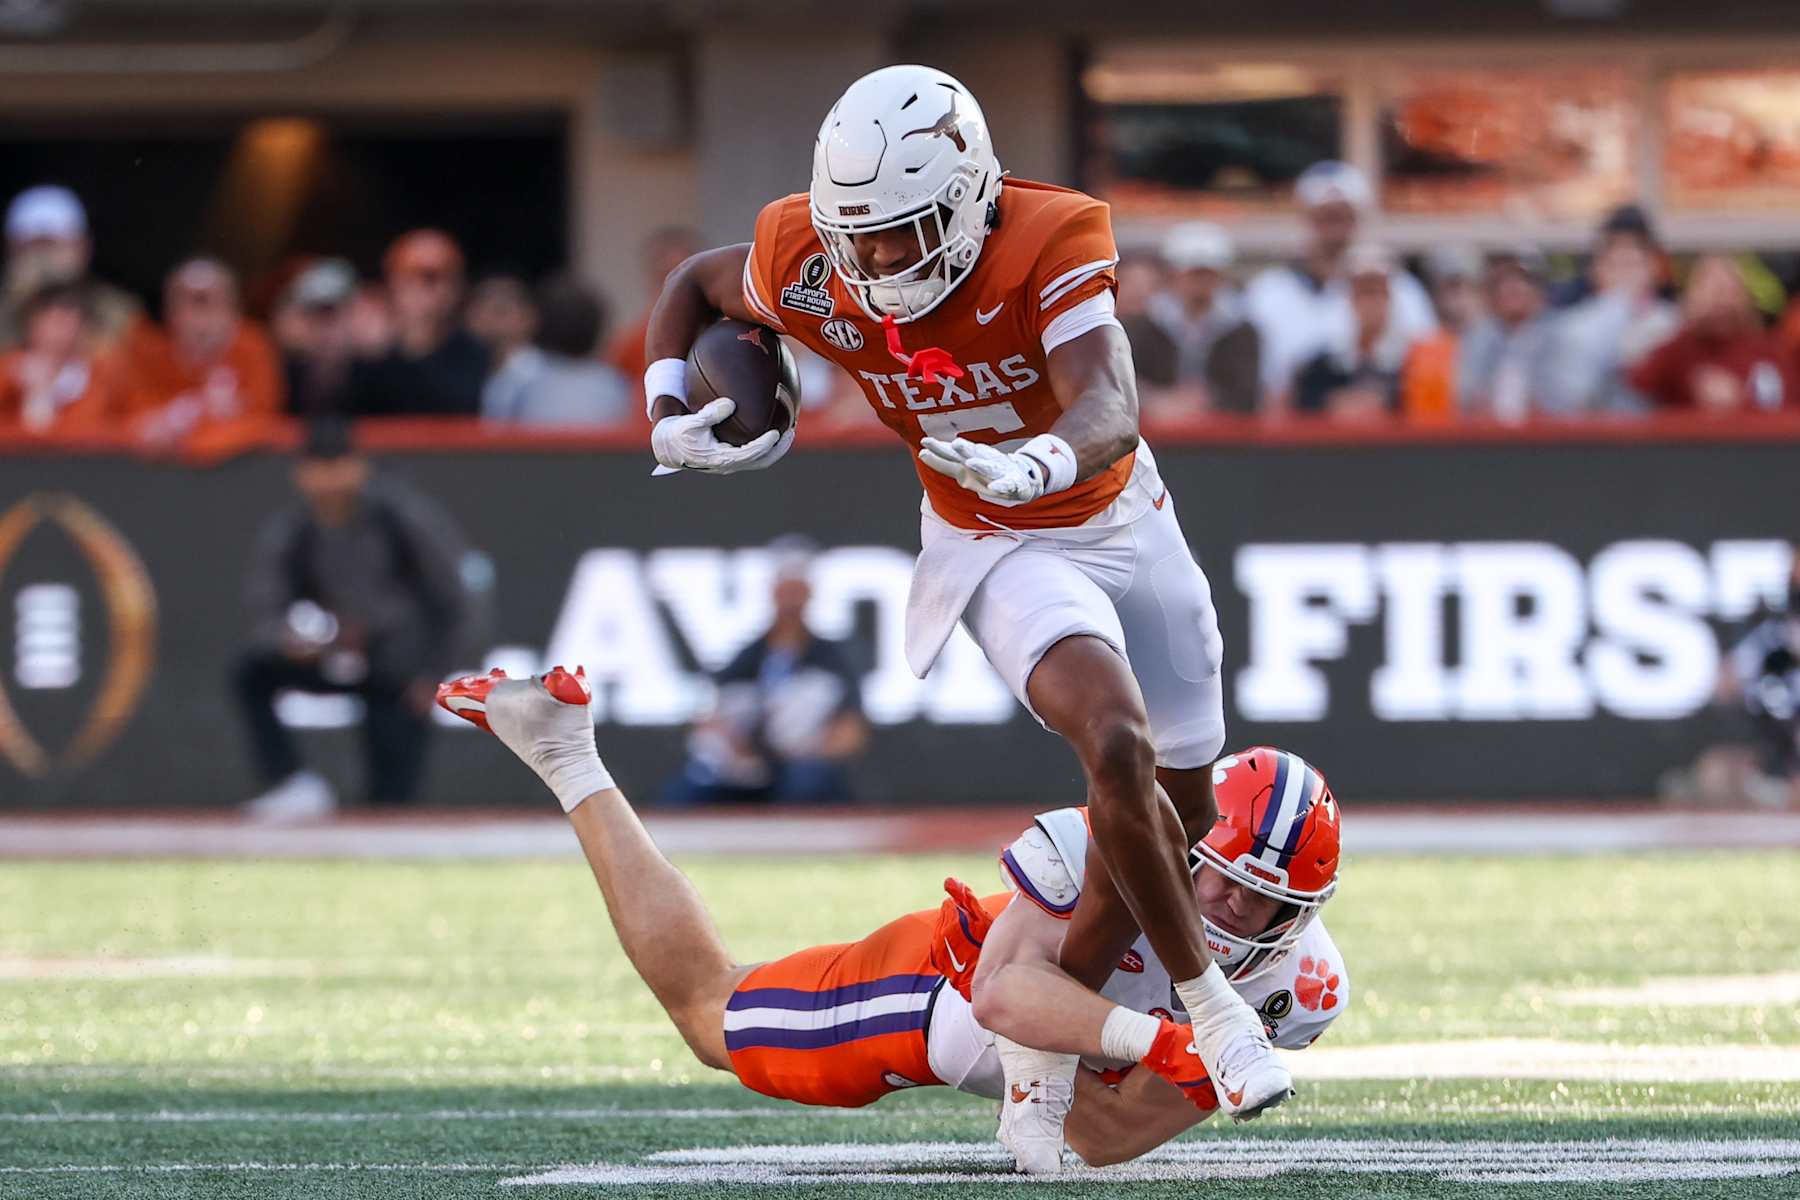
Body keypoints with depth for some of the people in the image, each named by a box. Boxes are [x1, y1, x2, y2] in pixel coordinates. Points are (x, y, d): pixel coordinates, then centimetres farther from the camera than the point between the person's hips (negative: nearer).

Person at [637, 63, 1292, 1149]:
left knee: (1178, 811, 9)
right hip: (1005, 558, -1)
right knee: (1122, 750, -28)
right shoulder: (812, 263, -19)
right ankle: (1208, 1002, -12)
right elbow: (694, 285, 4)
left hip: (1123, 519, 1)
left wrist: (1029, 467, -62)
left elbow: (1110, 416, -41)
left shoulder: (1050, 241, -28)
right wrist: (670, 415, -11)